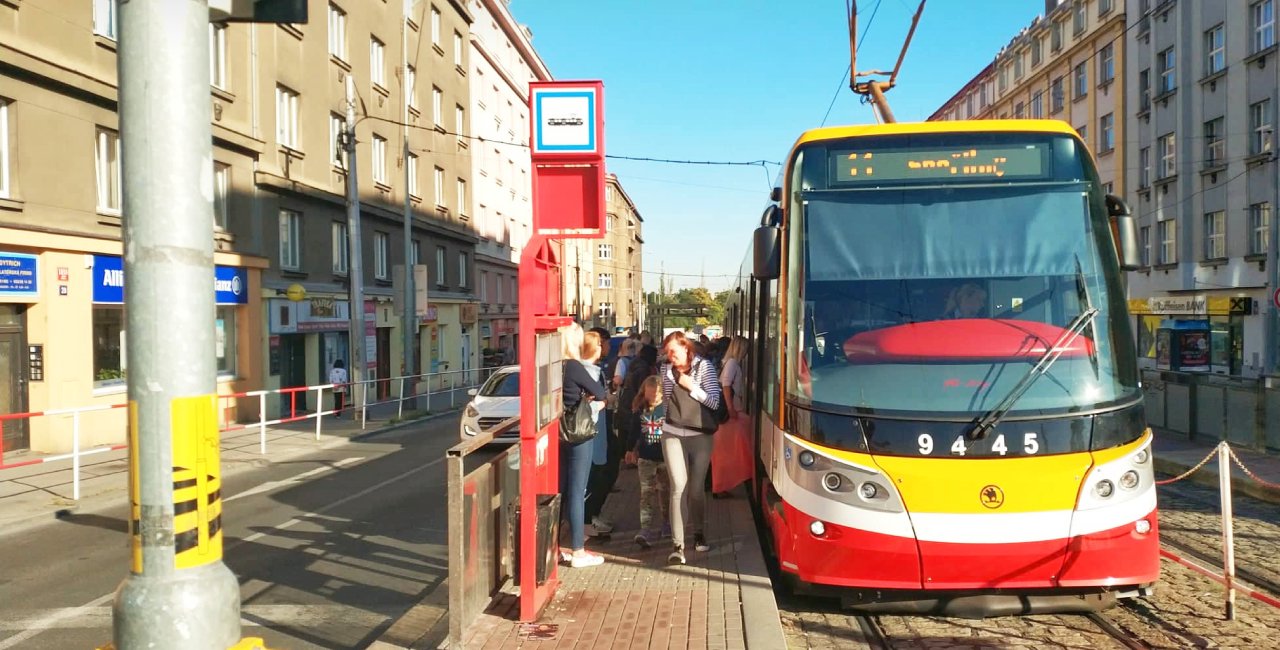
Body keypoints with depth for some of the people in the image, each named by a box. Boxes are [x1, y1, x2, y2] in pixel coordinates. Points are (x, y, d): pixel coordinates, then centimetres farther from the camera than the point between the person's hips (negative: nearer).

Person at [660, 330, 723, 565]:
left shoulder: (704, 367, -5)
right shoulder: (666, 370, 4)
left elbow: (714, 402, -9)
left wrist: (691, 387, -15)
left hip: (700, 435, -1)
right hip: (673, 434, 1)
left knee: (696, 488, 8)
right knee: (678, 486, -9)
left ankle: (699, 533, 31)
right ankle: (677, 544, -7)